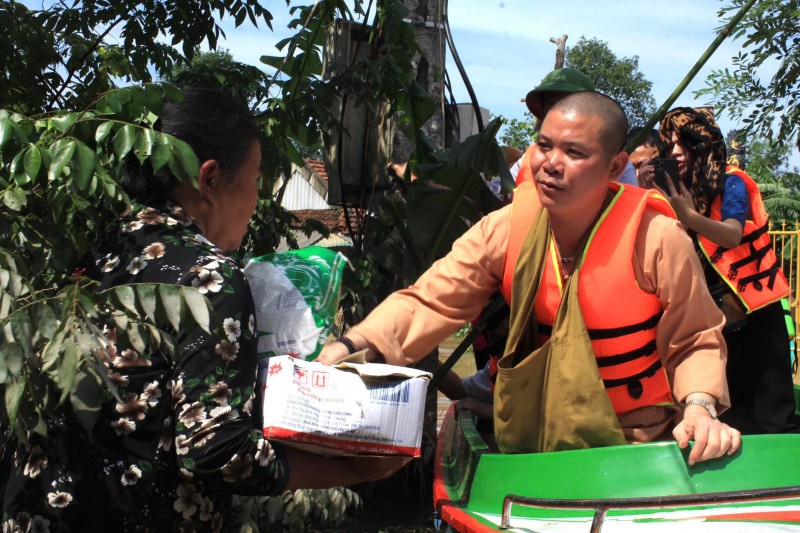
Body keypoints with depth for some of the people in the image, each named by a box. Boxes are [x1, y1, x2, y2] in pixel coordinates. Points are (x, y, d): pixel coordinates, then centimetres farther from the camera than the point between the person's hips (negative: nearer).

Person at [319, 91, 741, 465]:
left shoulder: (658, 239, -16)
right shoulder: (507, 228, -7)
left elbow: (696, 341, -5)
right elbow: (427, 302, -9)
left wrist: (699, 407, -24)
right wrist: (350, 348, -24)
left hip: (636, 449, -2)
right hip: (532, 439, 3)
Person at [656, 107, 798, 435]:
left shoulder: (731, 183, -10)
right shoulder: (685, 189, 9)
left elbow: (732, 236, -30)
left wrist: (689, 216, -48)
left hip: (754, 313, -6)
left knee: (771, 418, -9)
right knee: (733, 414, 11)